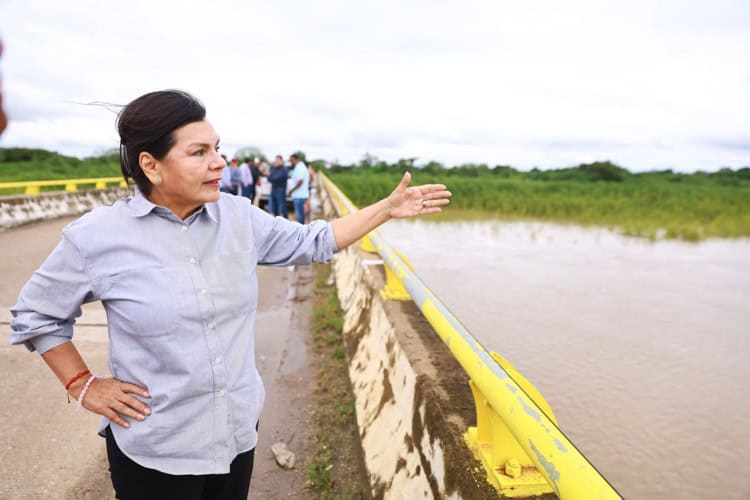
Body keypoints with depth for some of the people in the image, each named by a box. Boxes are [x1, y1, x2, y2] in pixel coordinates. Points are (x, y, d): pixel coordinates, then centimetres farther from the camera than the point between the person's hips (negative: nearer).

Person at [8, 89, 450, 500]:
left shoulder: (239, 216, -6)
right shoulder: (97, 236, -15)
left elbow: (313, 242, 3)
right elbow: (34, 316, 0)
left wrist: (387, 209, -1)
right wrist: (83, 385, -5)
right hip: (155, 448, -3)